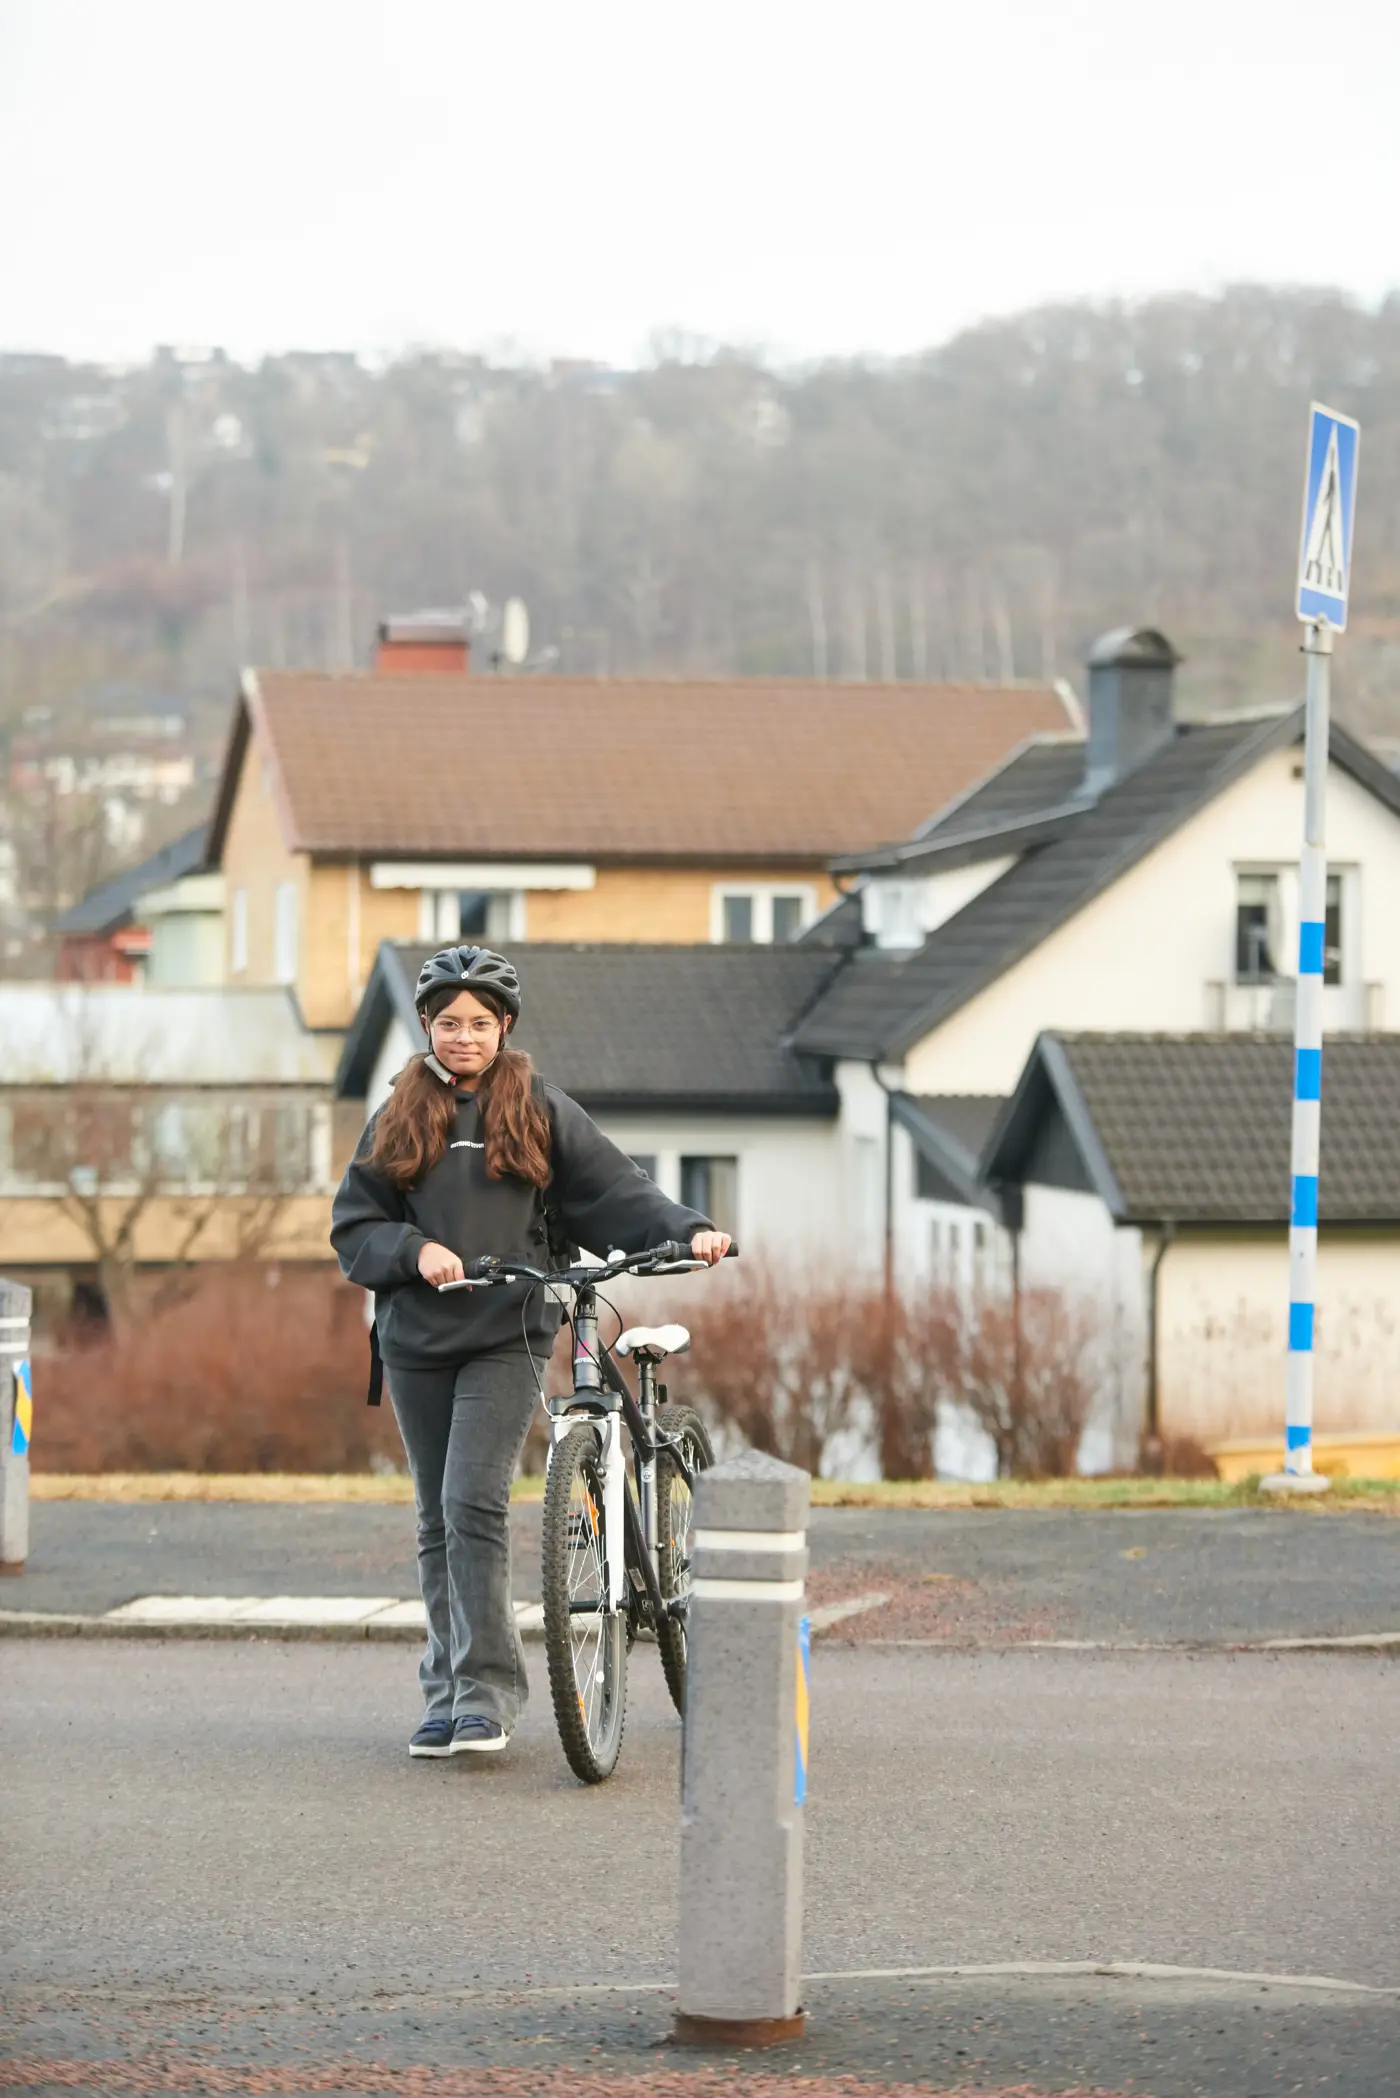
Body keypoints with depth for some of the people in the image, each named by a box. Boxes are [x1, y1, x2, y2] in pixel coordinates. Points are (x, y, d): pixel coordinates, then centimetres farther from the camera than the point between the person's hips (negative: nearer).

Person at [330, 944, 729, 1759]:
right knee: (439, 1524, 8)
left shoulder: (541, 1110, 5)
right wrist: (414, 1249, -11)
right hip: (417, 1340, 3)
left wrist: (688, 1230, -15)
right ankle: (450, 1696, 15)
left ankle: (487, 1692, -13)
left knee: (473, 1502, -17)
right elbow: (353, 1226, 7)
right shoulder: (400, 1118, 10)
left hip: (506, 1338, -3)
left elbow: (615, 1189, 1)